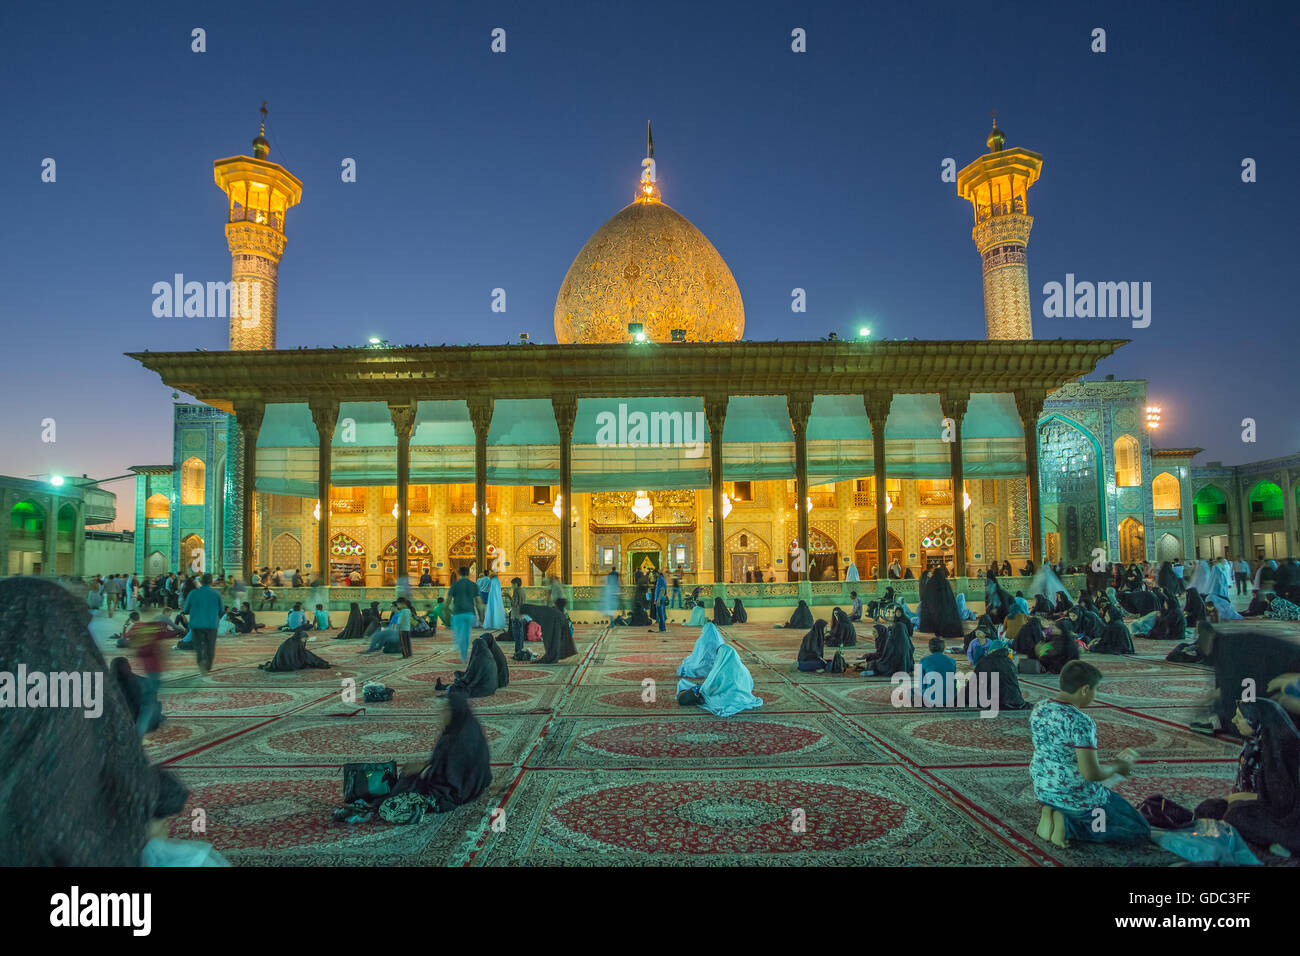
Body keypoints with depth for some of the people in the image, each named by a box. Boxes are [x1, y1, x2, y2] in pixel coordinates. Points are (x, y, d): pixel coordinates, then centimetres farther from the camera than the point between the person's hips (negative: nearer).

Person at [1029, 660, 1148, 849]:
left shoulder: (1038, 709, -2)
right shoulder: (1081, 722, -26)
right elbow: (1091, 773, -27)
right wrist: (1116, 766, -7)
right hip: (1077, 796, -8)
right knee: (1141, 832, 9)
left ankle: (1053, 813, 8)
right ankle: (1068, 824, -5)